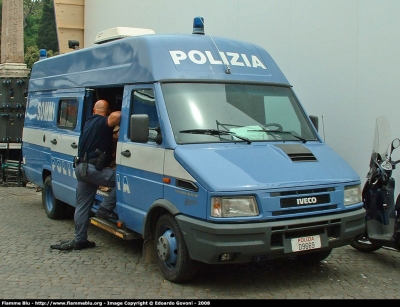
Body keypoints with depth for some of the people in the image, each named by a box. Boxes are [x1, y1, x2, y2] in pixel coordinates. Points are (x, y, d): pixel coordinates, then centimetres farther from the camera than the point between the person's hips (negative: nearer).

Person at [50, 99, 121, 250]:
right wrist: (121, 113, -10)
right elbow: (115, 116, -29)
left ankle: (79, 240, 19)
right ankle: (106, 209, -8)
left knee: (82, 206, 13)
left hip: (81, 167, 9)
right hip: (93, 168, -9)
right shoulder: (102, 122, -8)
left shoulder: (89, 122, 20)